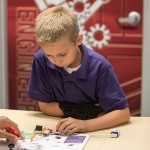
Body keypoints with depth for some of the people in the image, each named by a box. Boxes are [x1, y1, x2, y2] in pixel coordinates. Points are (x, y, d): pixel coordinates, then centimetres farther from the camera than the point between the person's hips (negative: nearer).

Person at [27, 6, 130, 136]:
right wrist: (92, 111, -16)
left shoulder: (99, 67, -19)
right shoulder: (41, 60, -14)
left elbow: (123, 113, -19)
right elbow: (44, 106, -8)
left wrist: (85, 124, -35)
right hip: (57, 132, 1)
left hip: (96, 131, 0)